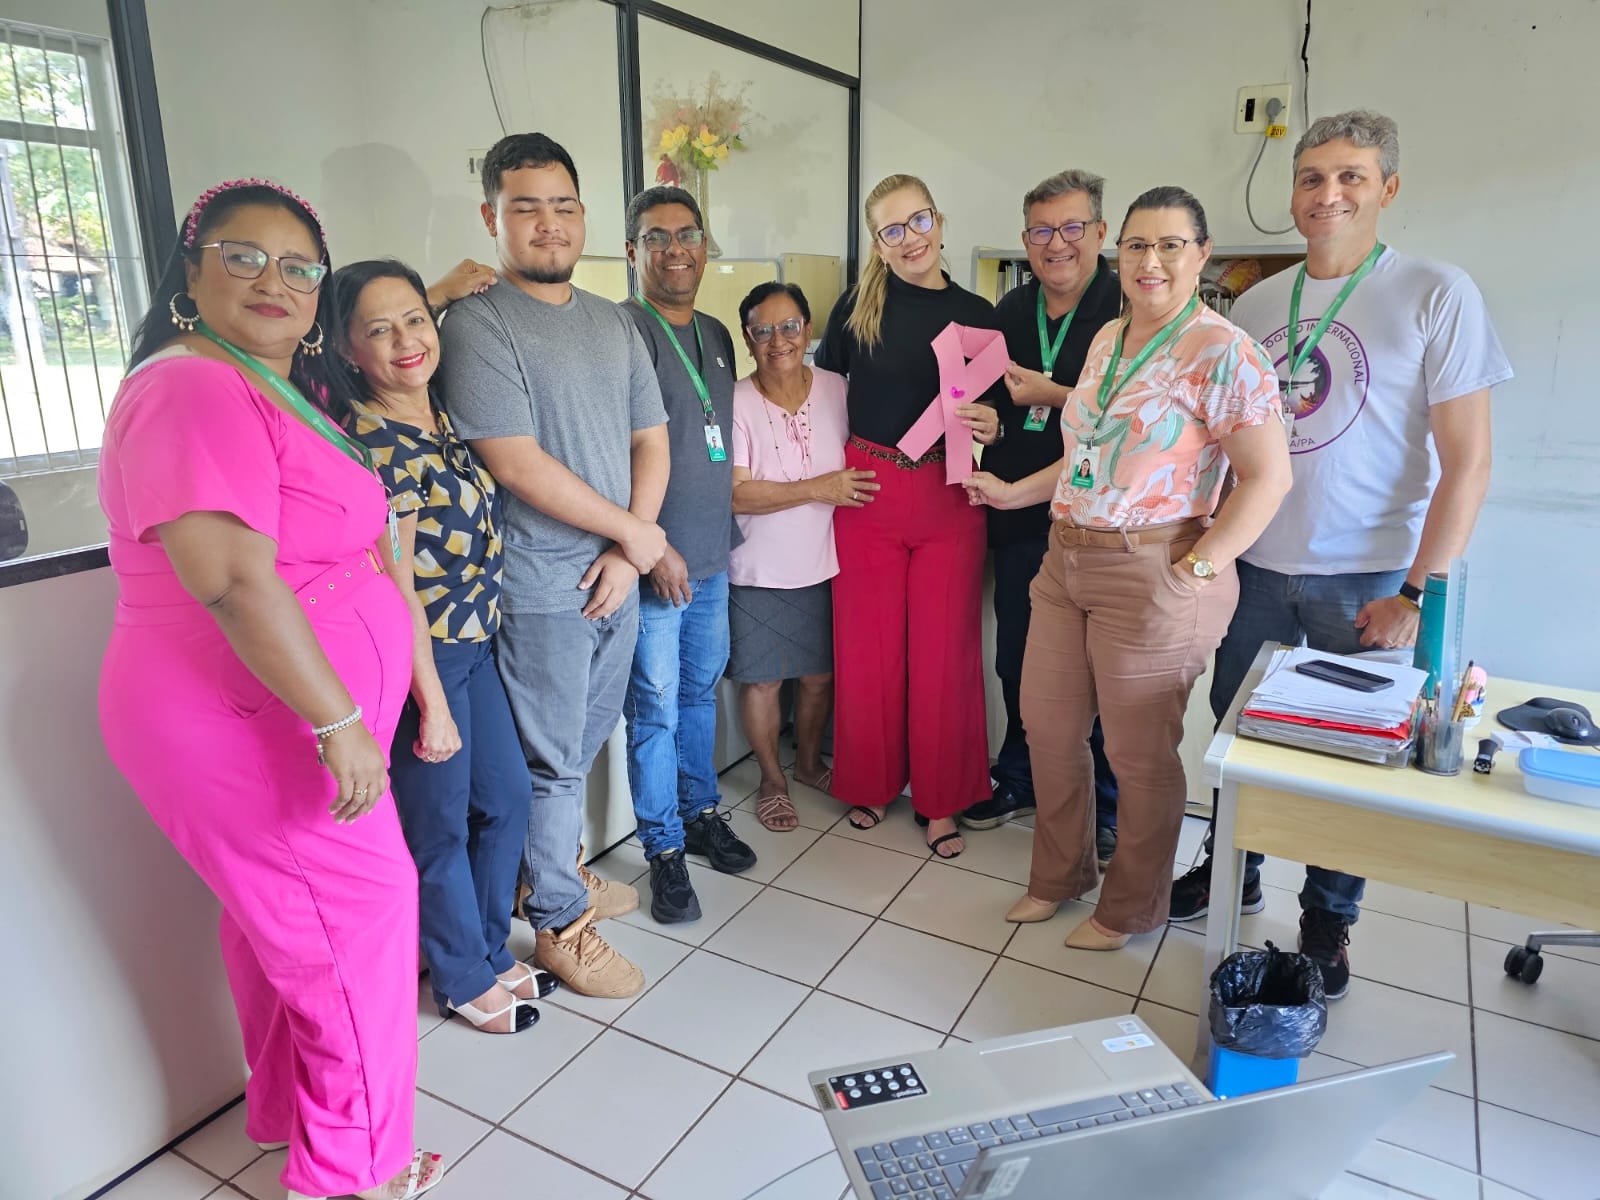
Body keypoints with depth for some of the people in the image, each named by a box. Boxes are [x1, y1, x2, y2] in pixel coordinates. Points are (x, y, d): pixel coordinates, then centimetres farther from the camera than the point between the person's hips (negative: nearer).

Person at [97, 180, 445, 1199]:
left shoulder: (286, 392, 12)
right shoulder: (195, 391, -20)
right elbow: (233, 581, -28)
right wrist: (341, 723, -27)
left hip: (273, 721, 10)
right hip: (248, 725, -10)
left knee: (278, 919, 22)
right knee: (360, 907, 2)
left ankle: (286, 1113, 43)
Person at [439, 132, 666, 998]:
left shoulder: (614, 325, 12)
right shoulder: (478, 322, -10)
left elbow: (651, 442, 10)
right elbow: (518, 465, -18)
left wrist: (625, 554, -4)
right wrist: (634, 531, -11)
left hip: (615, 577, 7)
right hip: (541, 590, -6)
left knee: (581, 750, 19)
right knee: (553, 763, 5)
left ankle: (557, 877, 39)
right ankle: (559, 924, 23)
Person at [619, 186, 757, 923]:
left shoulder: (716, 334, 14)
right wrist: (654, 544, -19)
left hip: (712, 556, 7)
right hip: (655, 559, -7)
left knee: (700, 692, 18)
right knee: (656, 710, 2)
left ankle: (700, 813, 35)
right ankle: (664, 849, 17)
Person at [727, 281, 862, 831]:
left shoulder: (836, 390, -1)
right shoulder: (735, 402, -13)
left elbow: (858, 467, 10)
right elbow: (735, 494, -20)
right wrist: (818, 488, -21)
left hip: (823, 565, 4)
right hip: (760, 572, -4)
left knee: (821, 675, 16)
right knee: (762, 680, 7)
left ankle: (808, 761, 41)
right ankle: (772, 780, 30)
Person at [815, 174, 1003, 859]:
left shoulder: (977, 314, 4)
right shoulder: (858, 306, 1)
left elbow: (995, 411, 11)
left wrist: (990, 426, -12)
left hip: (949, 498, 1)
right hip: (867, 491, 0)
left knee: (944, 651, 5)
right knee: (867, 647, 8)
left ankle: (940, 801, 20)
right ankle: (870, 782, 27)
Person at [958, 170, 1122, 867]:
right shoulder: (1009, 312, 11)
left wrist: (1051, 395, -20)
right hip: (1021, 520, 6)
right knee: (1017, 661, 16)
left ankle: (1106, 808, 24)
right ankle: (1019, 782, 35)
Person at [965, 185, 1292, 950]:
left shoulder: (1221, 352, -12)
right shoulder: (1106, 340, 11)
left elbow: (1268, 477, -15)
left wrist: (1196, 570, -18)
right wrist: (1014, 493, 18)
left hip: (1153, 578, -7)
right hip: (1067, 561, 8)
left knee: (1140, 752, 6)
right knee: (1046, 725, 14)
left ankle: (1132, 909, 29)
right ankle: (1059, 875, 36)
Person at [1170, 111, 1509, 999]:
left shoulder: (1436, 295, -5)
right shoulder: (1255, 305, 8)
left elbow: (1467, 462, -8)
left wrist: (1419, 593, -14)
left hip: (1367, 581, -4)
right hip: (1256, 568, 4)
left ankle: (1328, 919, 28)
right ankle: (1231, 873, 36)